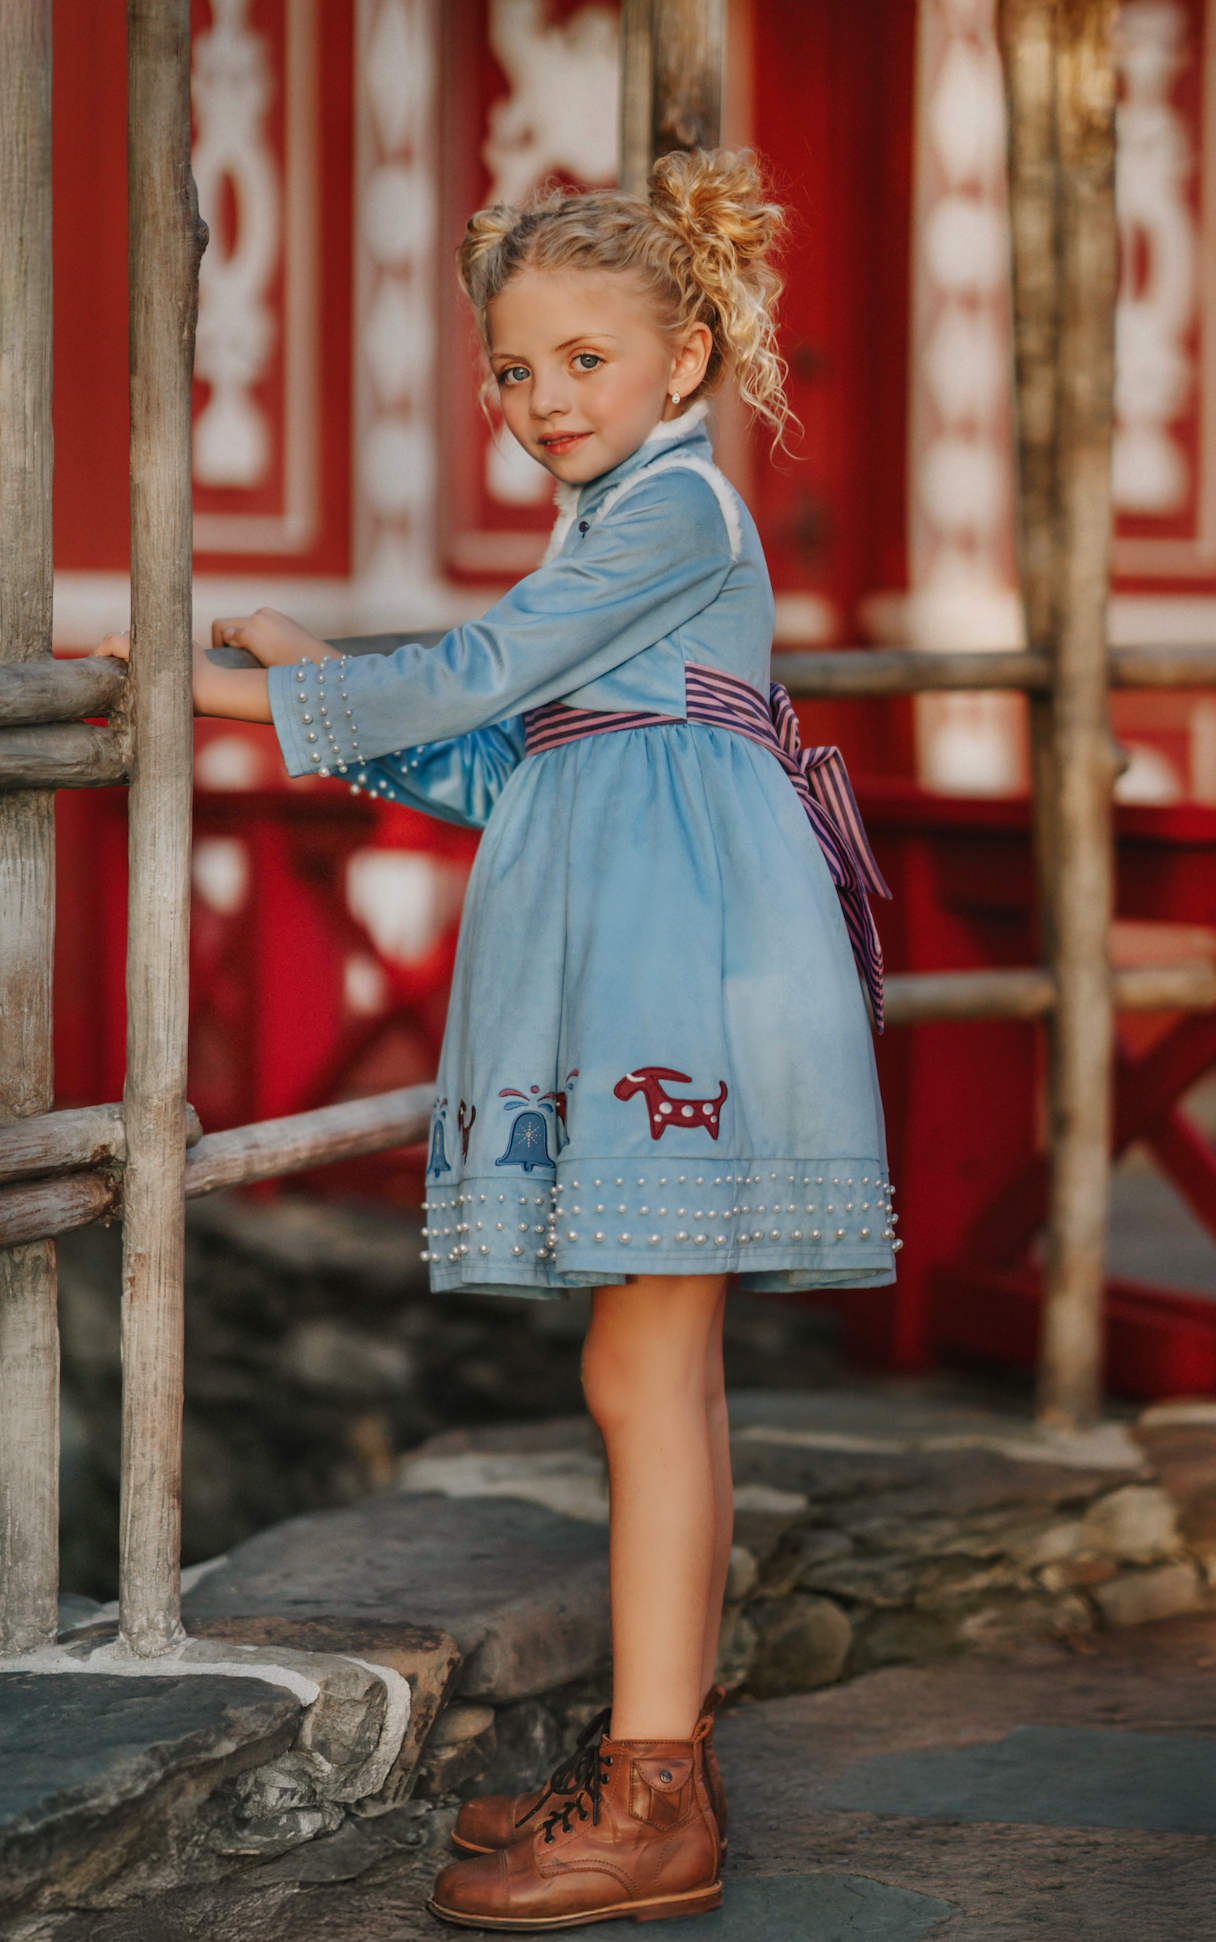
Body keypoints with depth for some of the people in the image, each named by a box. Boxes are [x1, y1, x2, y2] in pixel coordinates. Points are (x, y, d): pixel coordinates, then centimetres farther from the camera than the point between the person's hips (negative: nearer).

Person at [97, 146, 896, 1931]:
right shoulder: (612, 523, 23)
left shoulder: (679, 510, -8)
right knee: (653, 1370, 12)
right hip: (621, 958, 10)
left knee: (646, 1366, -12)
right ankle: (664, 1740, 19)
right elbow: (508, 764, 24)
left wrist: (261, 695, -4)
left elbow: (479, 675, -12)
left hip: (678, 948, -10)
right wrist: (324, 687, 17)